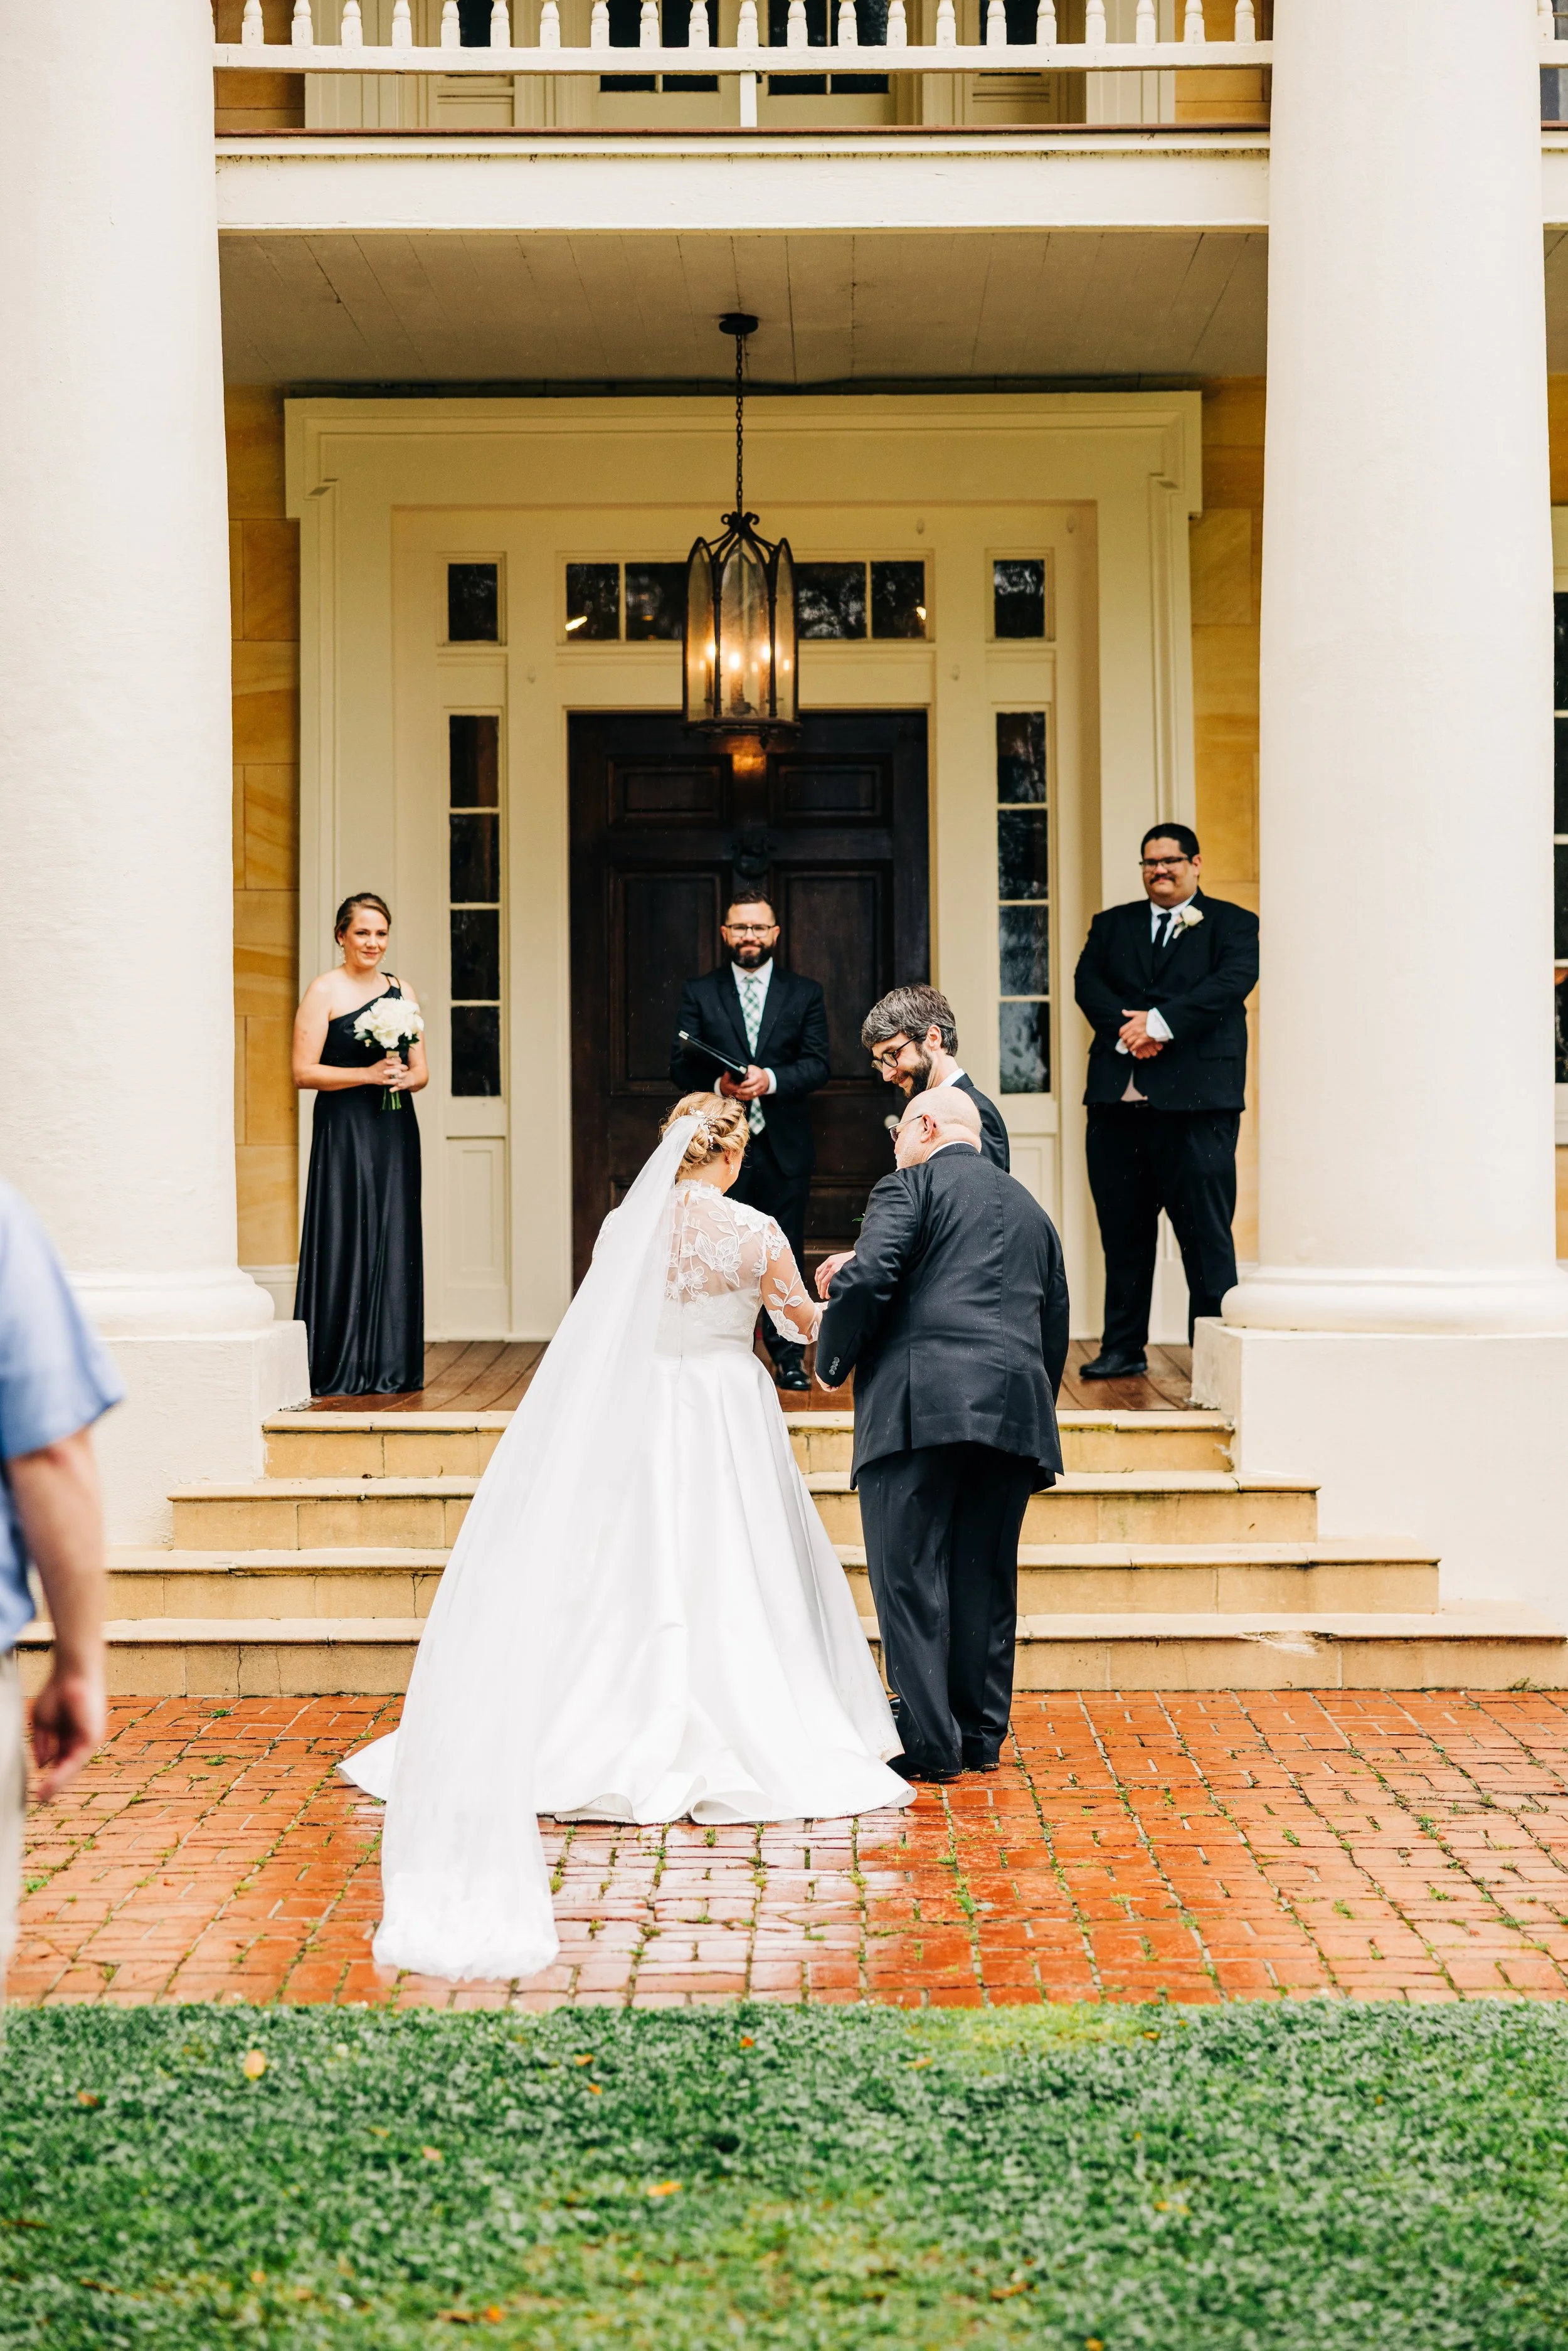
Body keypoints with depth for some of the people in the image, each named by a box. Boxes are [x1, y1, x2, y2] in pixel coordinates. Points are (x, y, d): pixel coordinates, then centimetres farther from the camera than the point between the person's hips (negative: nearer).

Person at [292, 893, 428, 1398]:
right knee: (345, 1241, -6)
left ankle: (389, 1366, 12)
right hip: (343, 1132, -5)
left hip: (395, 1130, 5)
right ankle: (339, 1370, 0)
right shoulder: (325, 991, -3)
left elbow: (421, 1070, 16)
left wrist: (406, 1078, -7)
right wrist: (369, 1075, -15)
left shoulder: (402, 992, 13)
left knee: (394, 1241, 5)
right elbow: (304, 1072, -8)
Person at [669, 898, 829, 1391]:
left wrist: (770, 1079, -19)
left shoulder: (805, 994, 8)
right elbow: (680, 1063, 2)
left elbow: (817, 1065, -1)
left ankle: (788, 1355, 11)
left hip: (784, 1146, 0)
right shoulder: (699, 993, 8)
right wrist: (719, 1083, -18)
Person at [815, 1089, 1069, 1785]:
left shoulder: (911, 1185, 5)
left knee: (910, 1576, -3)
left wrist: (832, 1362, 3)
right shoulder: (1031, 1211, 25)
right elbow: (1056, 1330, 24)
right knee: (985, 1578, 13)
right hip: (1015, 1408, 6)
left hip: (919, 1404, -6)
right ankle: (982, 1736, 19)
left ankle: (930, 1744, -4)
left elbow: (868, 1276, -11)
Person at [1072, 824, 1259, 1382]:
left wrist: (1160, 1023, -17)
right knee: (1122, 1230, 8)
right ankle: (1123, 1348, 16)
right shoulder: (1111, 924, 19)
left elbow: (1234, 980, -9)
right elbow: (1088, 983, 6)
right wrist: (1125, 1028, -13)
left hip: (1196, 1101, -4)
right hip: (1118, 1098, 4)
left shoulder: (1231, 923, 8)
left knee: (1205, 1231, -4)